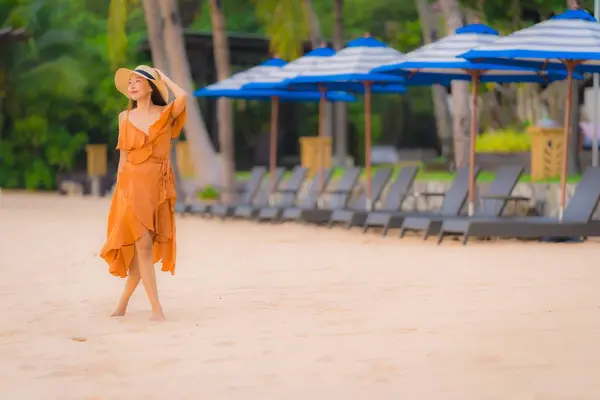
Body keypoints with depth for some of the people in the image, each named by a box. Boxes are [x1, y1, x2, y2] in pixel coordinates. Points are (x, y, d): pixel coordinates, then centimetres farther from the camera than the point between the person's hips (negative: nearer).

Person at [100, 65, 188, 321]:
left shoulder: (166, 114, 2)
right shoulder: (125, 118, 7)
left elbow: (182, 97, -20)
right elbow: (123, 156, 10)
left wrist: (163, 77, -3)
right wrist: (119, 187, 5)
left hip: (159, 186, 0)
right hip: (132, 184, 0)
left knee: (145, 248, 5)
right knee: (143, 245, -9)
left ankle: (123, 302, 23)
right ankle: (156, 309, -9)